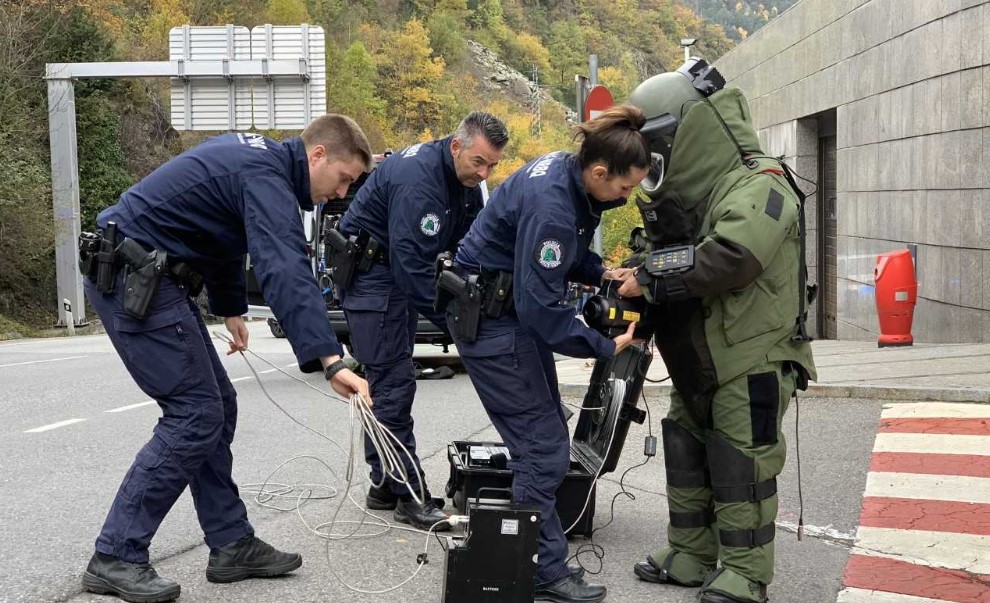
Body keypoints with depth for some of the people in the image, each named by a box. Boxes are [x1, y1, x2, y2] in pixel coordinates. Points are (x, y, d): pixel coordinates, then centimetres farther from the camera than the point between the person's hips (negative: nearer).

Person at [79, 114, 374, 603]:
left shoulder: (254, 157, 12)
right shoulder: (266, 178, -19)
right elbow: (286, 274, -34)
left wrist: (230, 307, 24)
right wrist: (331, 361, -42)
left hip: (144, 276, 10)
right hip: (134, 280, -10)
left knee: (217, 407, 9)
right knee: (195, 415, -10)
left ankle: (232, 545, 13)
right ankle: (115, 558, -5)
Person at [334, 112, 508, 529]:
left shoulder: (464, 180, 1)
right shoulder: (418, 178, -29)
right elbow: (412, 262, -33)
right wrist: (450, 320, -29)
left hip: (399, 272, 10)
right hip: (371, 272, -10)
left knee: (389, 381, 14)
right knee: (393, 382, -11)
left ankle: (384, 486, 22)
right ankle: (409, 495, -7)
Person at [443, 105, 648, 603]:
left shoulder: (570, 173, -2)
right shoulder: (550, 206, -30)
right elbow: (541, 306, -28)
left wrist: (600, 273, -2)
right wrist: (606, 348, -21)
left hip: (514, 308, 10)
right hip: (492, 318, -10)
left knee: (546, 436, 12)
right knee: (542, 447, -7)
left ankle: (541, 556, 20)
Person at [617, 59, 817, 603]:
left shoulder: (757, 186, -18)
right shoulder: (688, 192, 13)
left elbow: (732, 257, -34)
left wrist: (650, 280, -25)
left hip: (750, 363, -9)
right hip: (698, 366, 9)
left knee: (740, 469, -4)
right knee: (686, 458, 15)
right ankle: (691, 555, 28)